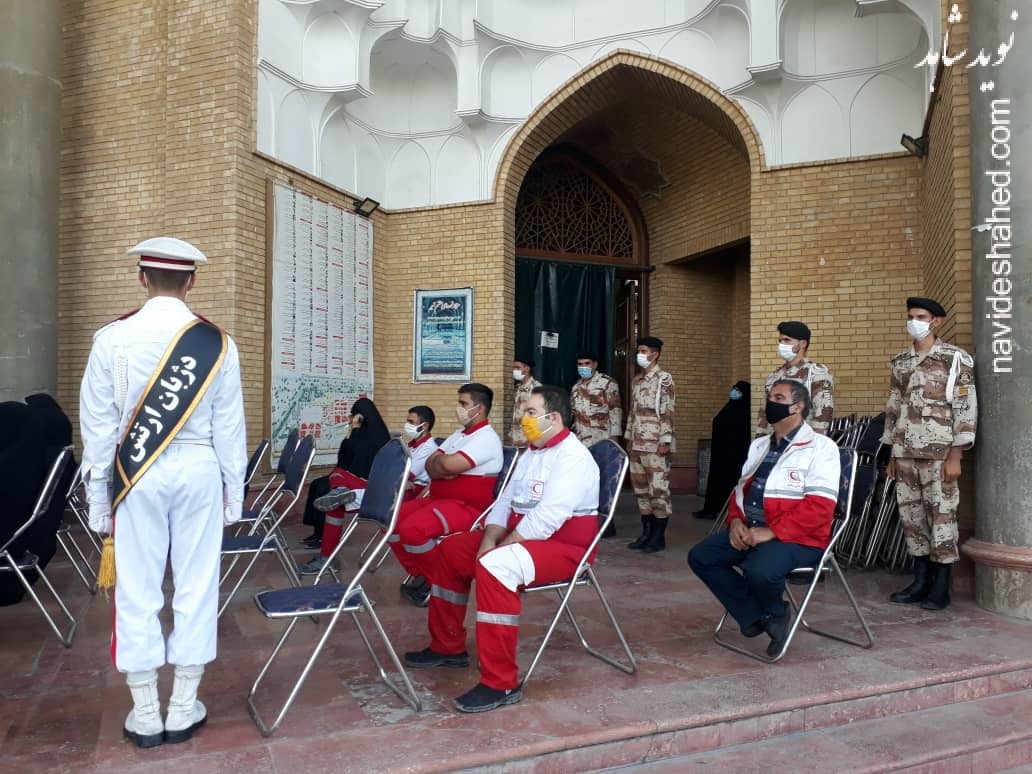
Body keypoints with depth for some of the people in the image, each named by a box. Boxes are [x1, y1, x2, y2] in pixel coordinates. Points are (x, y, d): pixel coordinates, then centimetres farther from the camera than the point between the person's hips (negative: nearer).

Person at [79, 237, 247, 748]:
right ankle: (183, 710, 20)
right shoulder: (217, 343, -4)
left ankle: (145, 715, 20)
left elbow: (98, 427, -3)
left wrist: (98, 498, 7)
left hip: (137, 474, 0)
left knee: (137, 589, 10)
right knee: (196, 585, 10)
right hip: (198, 471, 1)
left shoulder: (112, 339, -6)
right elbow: (229, 428, 0)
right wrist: (234, 490, 10)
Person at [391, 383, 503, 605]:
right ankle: (419, 574, 10)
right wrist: (441, 471, -12)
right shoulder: (459, 434, 17)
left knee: (412, 529, -29)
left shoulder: (487, 438, -15)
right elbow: (430, 465, 10)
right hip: (437, 499, 10)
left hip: (465, 507, -10)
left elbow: (448, 465, -26)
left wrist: (439, 460, -3)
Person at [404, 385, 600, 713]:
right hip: (521, 537, 10)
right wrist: (489, 540, -9)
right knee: (451, 551, 10)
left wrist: (499, 548, -21)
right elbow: (505, 501, 9)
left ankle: (501, 683, -28)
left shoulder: (572, 457, -18)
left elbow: (546, 518, -27)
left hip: (561, 546, -10)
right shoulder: (531, 453, 13)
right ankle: (448, 646, 21)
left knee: (494, 567, -35)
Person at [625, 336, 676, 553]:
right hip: (637, 444, 7)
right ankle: (647, 533, 19)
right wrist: (629, 438, 16)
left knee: (658, 489, -3)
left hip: (655, 444, -7)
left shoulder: (664, 379, -6)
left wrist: (665, 442, -16)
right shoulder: (636, 381, 15)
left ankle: (659, 537, 3)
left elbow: (668, 412, -11)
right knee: (641, 489, 10)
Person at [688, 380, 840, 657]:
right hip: (748, 531, 8)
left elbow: (820, 506, -18)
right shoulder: (759, 445, 17)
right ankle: (755, 616, 2)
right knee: (700, 557, -8)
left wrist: (771, 532, -23)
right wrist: (735, 521, -1)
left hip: (798, 538, -8)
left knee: (758, 571, -35)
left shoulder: (821, 448, -8)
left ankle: (775, 614, 1)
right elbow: (741, 488, 21)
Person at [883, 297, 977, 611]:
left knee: (941, 514, -2)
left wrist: (955, 456, -12)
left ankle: (941, 587, 8)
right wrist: (893, 455, 13)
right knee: (911, 514, 8)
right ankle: (921, 582, 18)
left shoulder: (955, 358, -3)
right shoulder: (900, 361, 13)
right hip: (905, 453, 5)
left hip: (938, 453, -5)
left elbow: (966, 408, -7)